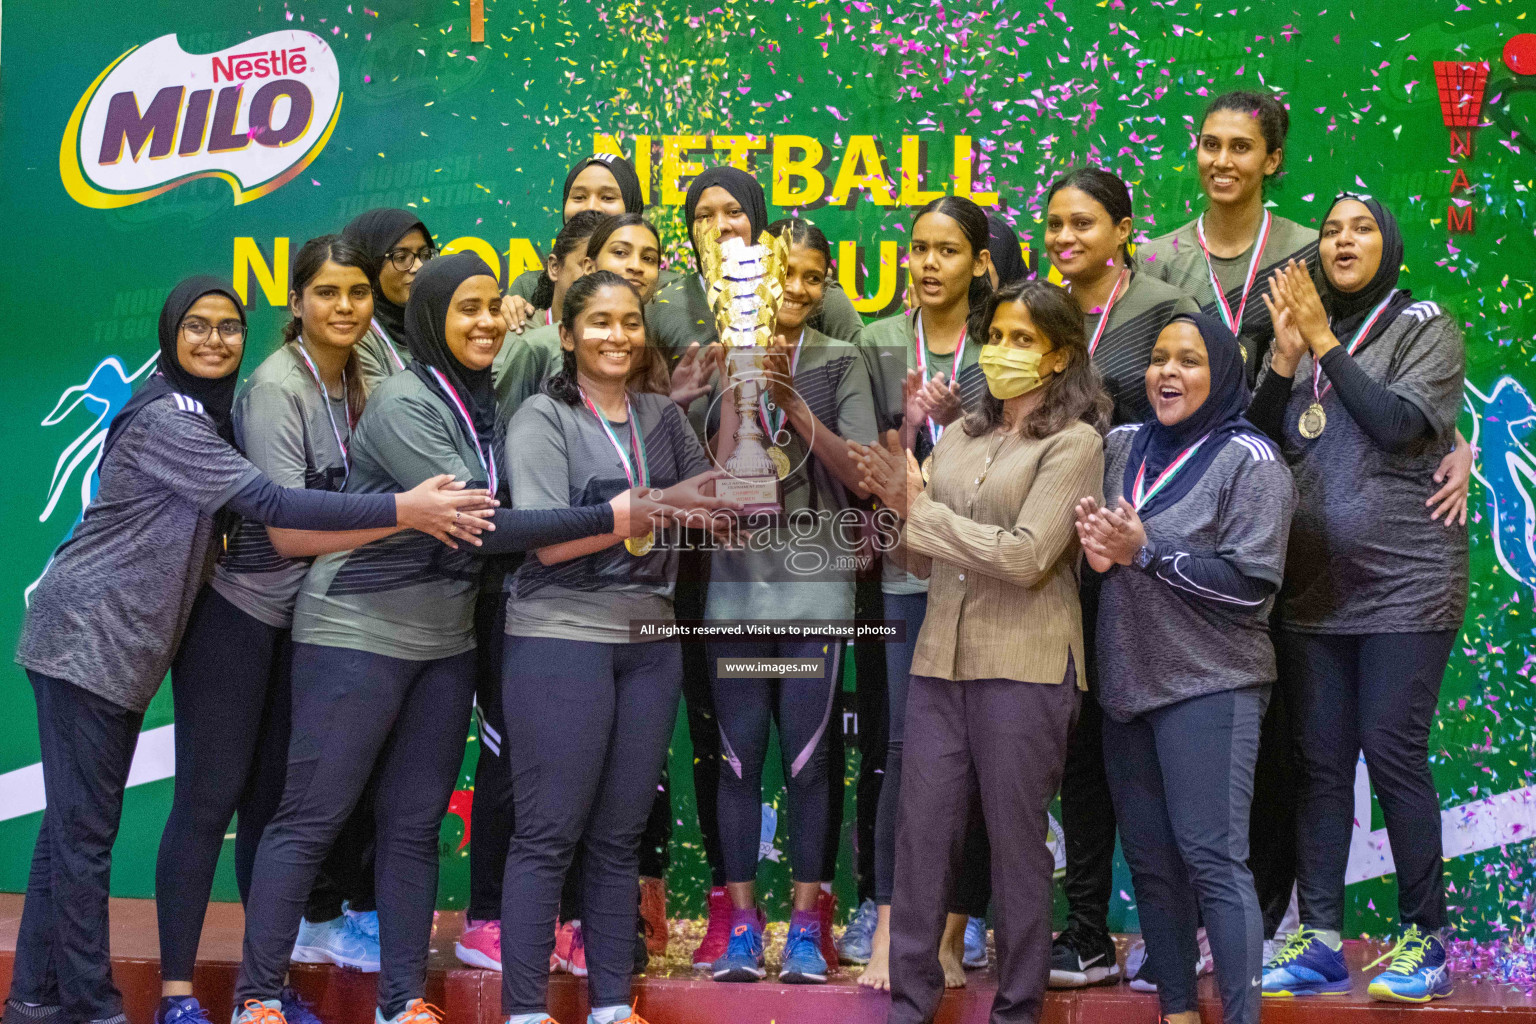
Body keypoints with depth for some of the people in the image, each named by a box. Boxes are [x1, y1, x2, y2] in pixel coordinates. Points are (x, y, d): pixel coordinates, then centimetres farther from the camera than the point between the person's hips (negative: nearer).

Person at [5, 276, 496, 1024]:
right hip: (85, 635, -9)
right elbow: (267, 503, -25)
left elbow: (242, 514, 9)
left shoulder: (209, 417, 13)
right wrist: (403, 510, -29)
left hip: (126, 645, 9)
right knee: (86, 830, -4)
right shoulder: (163, 419, -17)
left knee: (74, 824, 12)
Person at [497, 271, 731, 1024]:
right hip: (561, 638, -5)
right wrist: (654, 505, -21)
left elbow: (711, 504, 11)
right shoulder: (542, 418, -4)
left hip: (649, 642, 5)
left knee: (620, 834, 10)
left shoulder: (661, 416, 11)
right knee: (549, 834, -2)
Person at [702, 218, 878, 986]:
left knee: (808, 758, -1)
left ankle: (805, 926, 9)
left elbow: (860, 474, -6)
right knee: (739, 757, 3)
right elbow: (719, 476, -1)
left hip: (816, 585, -1)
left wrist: (796, 406, -15)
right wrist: (736, 388, -13)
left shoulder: (840, 363, 5)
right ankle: (743, 924, 12)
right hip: (736, 583, 1)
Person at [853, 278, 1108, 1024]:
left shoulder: (1074, 444, -4)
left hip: (1024, 669, -5)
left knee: (1017, 843, 3)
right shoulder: (962, 437, 13)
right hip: (941, 659, 5)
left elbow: (1027, 558, -15)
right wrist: (902, 507, -3)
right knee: (921, 833, 5)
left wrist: (924, 512, -10)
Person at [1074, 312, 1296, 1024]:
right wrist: (1097, 554, -4)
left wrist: (1144, 551, -15)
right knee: (1149, 857, 10)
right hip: (1127, 683, 6)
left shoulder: (1248, 459, -5)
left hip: (1209, 686, -6)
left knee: (1211, 857, -10)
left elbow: (1249, 583, -12)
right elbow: (1093, 540, 20)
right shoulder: (1121, 447, 12)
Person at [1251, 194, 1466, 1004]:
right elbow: (1265, 441, 4)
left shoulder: (1425, 327, 1)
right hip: (1313, 588, 4)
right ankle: (1319, 939, 9)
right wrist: (1286, 355, -9)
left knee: (1393, 753, -6)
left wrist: (1325, 343, -11)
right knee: (1319, 761, 4)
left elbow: (1401, 423, -15)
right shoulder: (1301, 333, 12)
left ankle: (1425, 936, 5)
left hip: (1406, 584, -4)